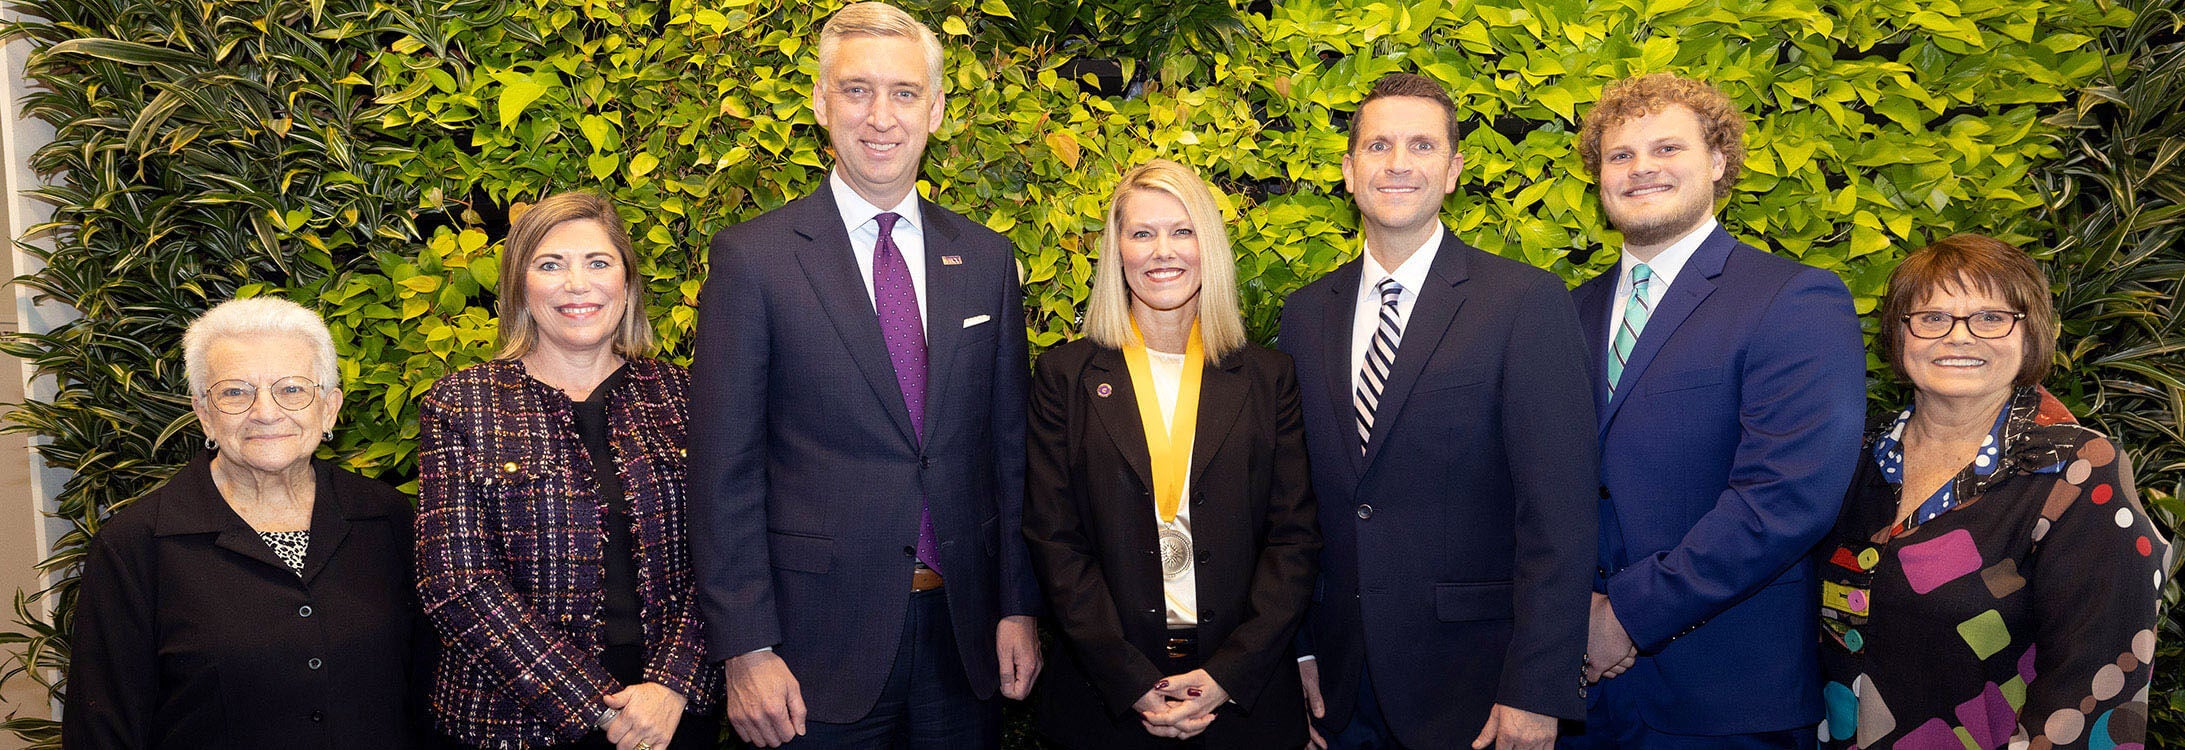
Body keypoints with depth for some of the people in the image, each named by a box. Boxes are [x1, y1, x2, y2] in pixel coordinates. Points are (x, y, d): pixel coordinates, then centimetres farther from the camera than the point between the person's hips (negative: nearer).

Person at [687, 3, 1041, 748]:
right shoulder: (752, 258, -5)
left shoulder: (986, 259, 6)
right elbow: (723, 470, -7)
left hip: (965, 633, 4)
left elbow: (1008, 446, 9)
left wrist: (1019, 605, 6)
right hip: (821, 642, -3)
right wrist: (746, 650, -10)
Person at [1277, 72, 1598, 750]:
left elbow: (1559, 514, -13)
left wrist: (1536, 693, -16)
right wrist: (1299, 649, 5)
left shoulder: (1529, 303, -9)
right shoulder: (1305, 315, 6)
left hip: (1472, 687, -4)